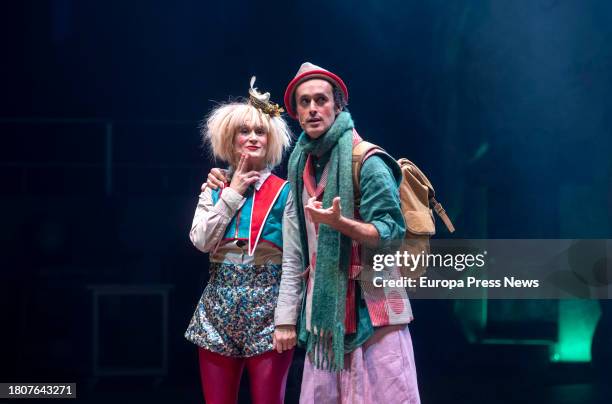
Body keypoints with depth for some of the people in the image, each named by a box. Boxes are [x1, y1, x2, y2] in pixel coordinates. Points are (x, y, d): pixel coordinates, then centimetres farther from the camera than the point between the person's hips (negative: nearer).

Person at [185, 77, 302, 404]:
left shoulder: (284, 192, -1)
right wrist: (232, 193, -4)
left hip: (267, 309, -3)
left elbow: (293, 262, -5)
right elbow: (201, 241, -6)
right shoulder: (214, 190, 10)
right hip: (219, 309, 3)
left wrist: (287, 320, -11)